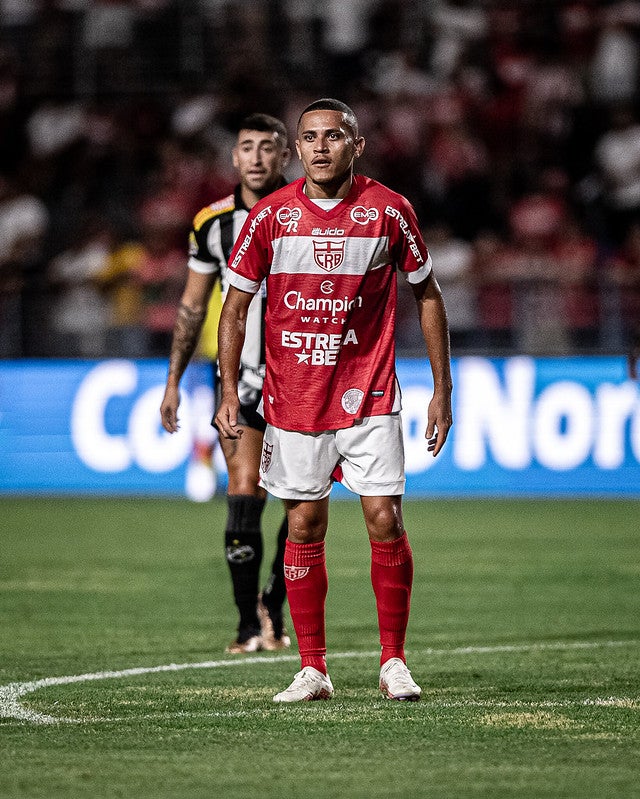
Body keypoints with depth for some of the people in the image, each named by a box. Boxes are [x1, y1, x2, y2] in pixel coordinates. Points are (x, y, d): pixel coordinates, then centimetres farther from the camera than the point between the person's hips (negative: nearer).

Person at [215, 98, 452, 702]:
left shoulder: (389, 211, -3)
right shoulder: (270, 215, -2)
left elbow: (427, 295, 7)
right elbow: (235, 305, 6)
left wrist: (442, 389, 5)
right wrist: (228, 391, -2)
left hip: (368, 396, -1)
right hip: (292, 398, 1)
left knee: (385, 522, -6)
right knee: (304, 528, 4)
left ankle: (393, 662, 6)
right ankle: (312, 669, 11)